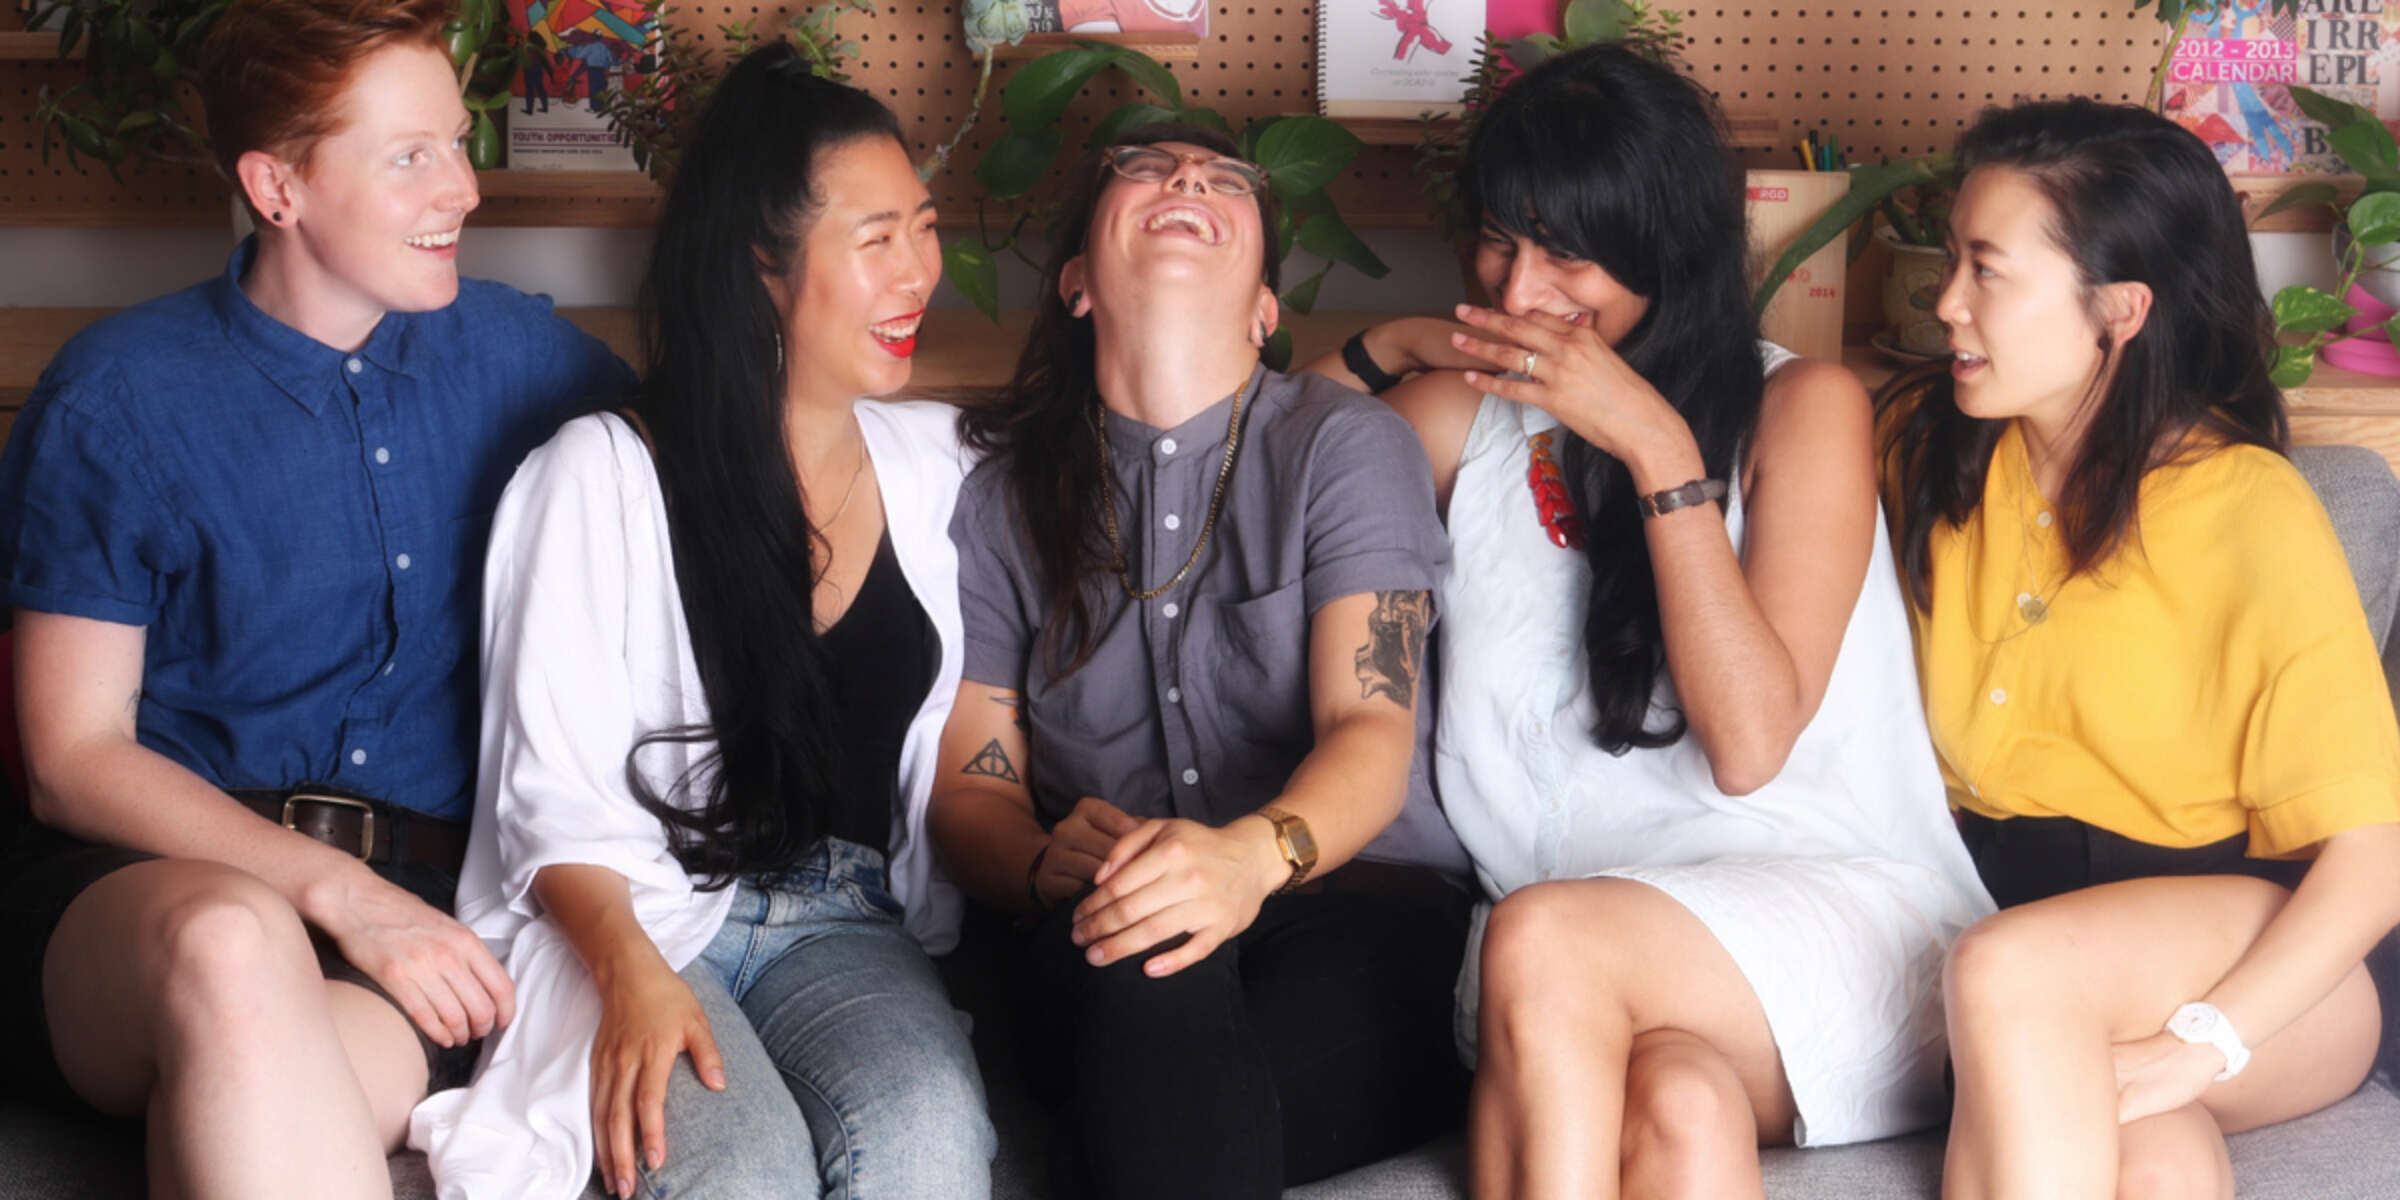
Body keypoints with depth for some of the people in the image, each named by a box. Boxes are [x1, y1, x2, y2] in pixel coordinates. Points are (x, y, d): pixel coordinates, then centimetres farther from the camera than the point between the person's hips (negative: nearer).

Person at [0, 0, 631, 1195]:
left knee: (255, 1086, -37)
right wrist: (334, 889, -16)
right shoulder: (118, 396, 2)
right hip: (147, 882, 0)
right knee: (231, 945, -39)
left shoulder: (515, 353, 11)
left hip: (429, 901, 1)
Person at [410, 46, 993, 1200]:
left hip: (845, 928, 3)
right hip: (633, 921, -3)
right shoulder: (600, 478, -1)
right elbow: (554, 792, -5)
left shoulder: (940, 466, 13)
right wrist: (631, 974, -22)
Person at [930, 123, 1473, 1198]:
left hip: (1355, 914, -2)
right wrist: (1049, 862, -16)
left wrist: (1256, 853, -30)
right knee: (1146, 959, -36)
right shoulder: (1003, 499, 15)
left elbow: (1372, 729, -7)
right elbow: (967, 790, 10)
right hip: (1098, 950, 2)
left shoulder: (1346, 445, 8)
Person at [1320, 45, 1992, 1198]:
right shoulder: (1459, 420, 16)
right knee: (1676, 1102, -35)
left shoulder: (1802, 407, 4)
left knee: (1545, 941, -34)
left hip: (1834, 910, -2)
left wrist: (1653, 446, -10)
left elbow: (1749, 743, -7)